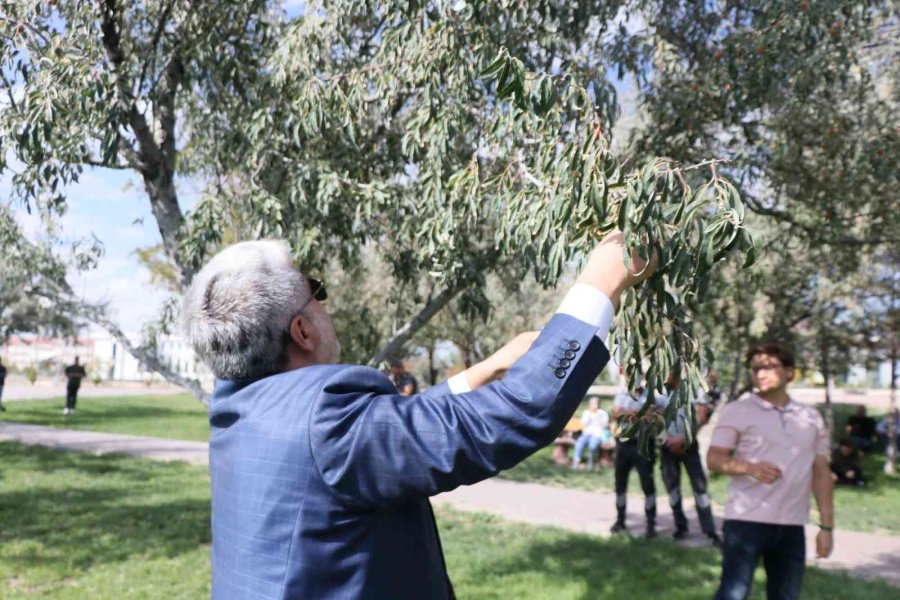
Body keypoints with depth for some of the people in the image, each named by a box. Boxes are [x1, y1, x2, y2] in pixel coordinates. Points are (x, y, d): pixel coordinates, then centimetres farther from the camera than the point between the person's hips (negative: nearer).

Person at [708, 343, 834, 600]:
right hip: (745, 521, -4)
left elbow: (821, 473, 12)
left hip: (792, 526, 4)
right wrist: (750, 467, -27)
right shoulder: (737, 411, -2)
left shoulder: (811, 418, 10)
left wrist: (826, 526, 7)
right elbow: (714, 459, -8)